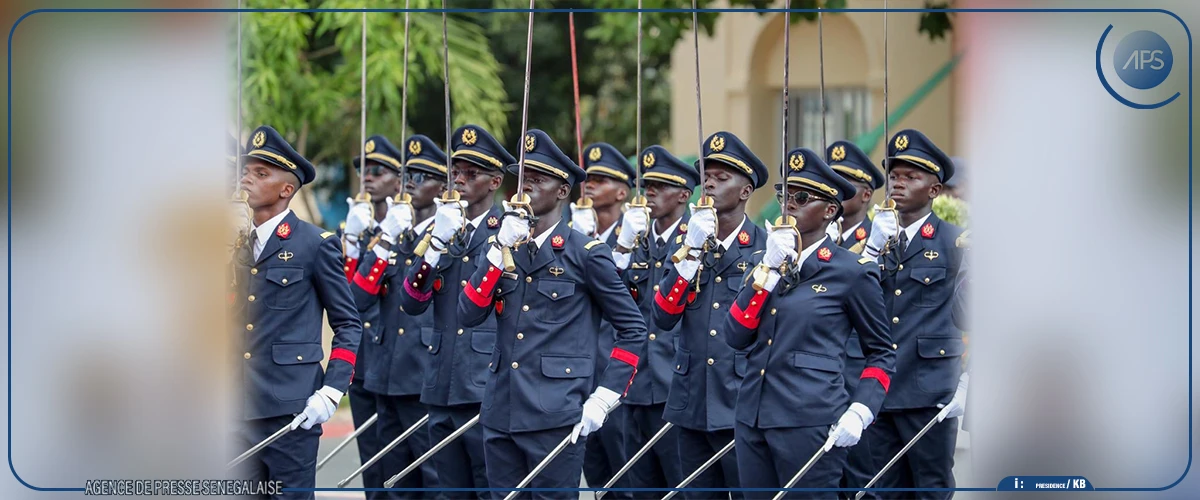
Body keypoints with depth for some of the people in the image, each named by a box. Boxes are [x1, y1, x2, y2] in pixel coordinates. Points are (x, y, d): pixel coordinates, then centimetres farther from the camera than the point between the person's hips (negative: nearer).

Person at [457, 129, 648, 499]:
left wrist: (603, 399, -8)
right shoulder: (499, 250, 12)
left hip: (555, 416, -5)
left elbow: (633, 329, -1)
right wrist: (502, 249, -11)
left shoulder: (585, 253, -3)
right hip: (501, 413, 5)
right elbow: (469, 314, -1)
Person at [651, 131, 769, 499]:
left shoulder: (767, 248, -2)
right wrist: (692, 251, -10)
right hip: (692, 405, 4)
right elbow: (663, 318, -2)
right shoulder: (688, 245, 9)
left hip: (743, 406, -4)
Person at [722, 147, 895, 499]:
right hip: (753, 418, 6)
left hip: (810, 424, -6)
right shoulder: (768, 263, 13)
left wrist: (860, 412, -11)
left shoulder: (853, 272, -3)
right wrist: (770, 269, -5)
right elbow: (735, 337, 2)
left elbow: (881, 353, 4)